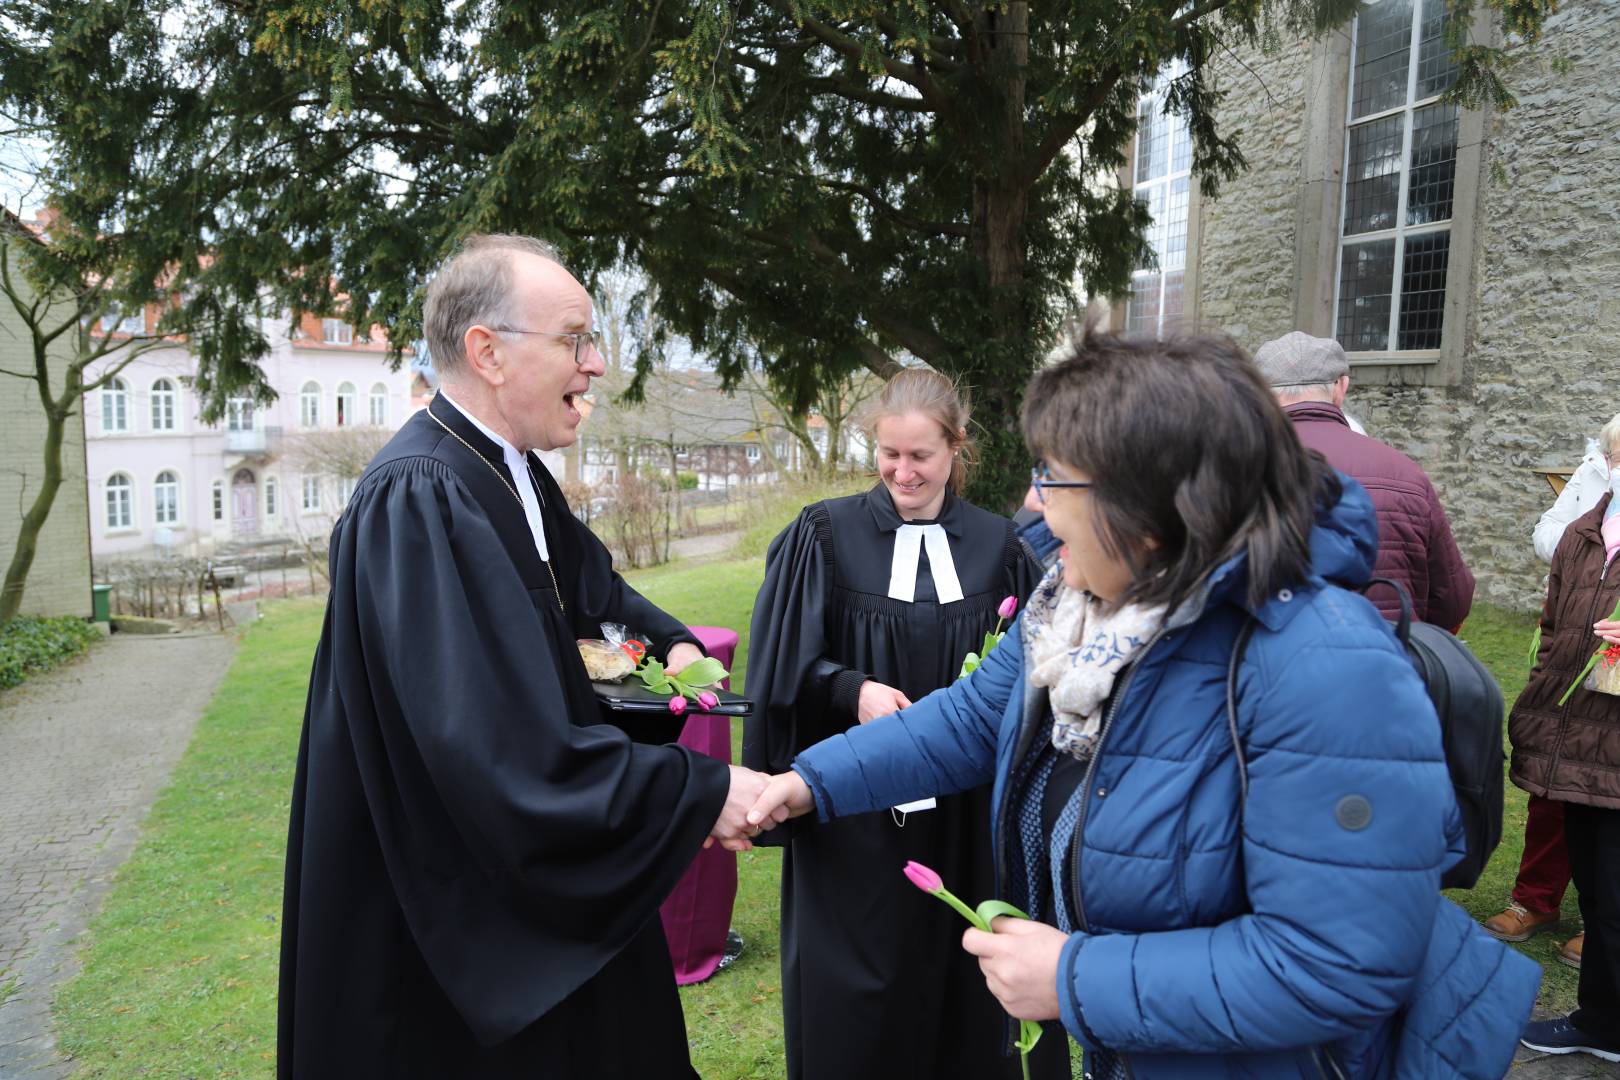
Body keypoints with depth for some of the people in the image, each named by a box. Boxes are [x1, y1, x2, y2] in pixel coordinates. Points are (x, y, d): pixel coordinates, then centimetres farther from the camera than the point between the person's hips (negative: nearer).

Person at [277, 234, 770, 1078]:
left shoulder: (515, 475, 3)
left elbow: (592, 587, 21)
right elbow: (505, 753, -33)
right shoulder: (418, 501, -26)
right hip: (454, 928, -9)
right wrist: (702, 791, -26)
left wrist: (673, 643, 2)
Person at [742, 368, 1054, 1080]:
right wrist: (852, 689, -19)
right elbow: (783, 665, -4)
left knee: (961, 977, 13)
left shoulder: (996, 545, 2)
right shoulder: (827, 534, -5)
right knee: (857, 988, 9)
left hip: (967, 810, 2)